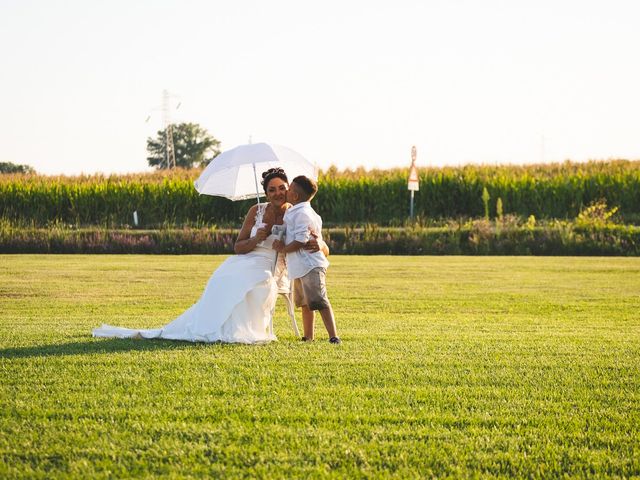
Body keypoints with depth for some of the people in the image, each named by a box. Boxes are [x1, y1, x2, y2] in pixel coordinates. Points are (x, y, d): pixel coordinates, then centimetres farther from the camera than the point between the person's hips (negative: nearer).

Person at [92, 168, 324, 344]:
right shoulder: (257, 211, 8)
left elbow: (323, 248, -5)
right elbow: (238, 247, 8)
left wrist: (317, 244, -30)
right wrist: (256, 239, -13)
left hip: (270, 274, -2)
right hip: (244, 265, 2)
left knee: (259, 285, -36)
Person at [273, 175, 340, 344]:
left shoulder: (301, 214, -16)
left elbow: (301, 241, -22)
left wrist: (283, 249, -11)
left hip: (310, 266, -12)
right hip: (300, 267, 12)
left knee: (319, 302, -18)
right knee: (305, 303, 20)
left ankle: (333, 337, -24)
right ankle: (308, 337, 31)